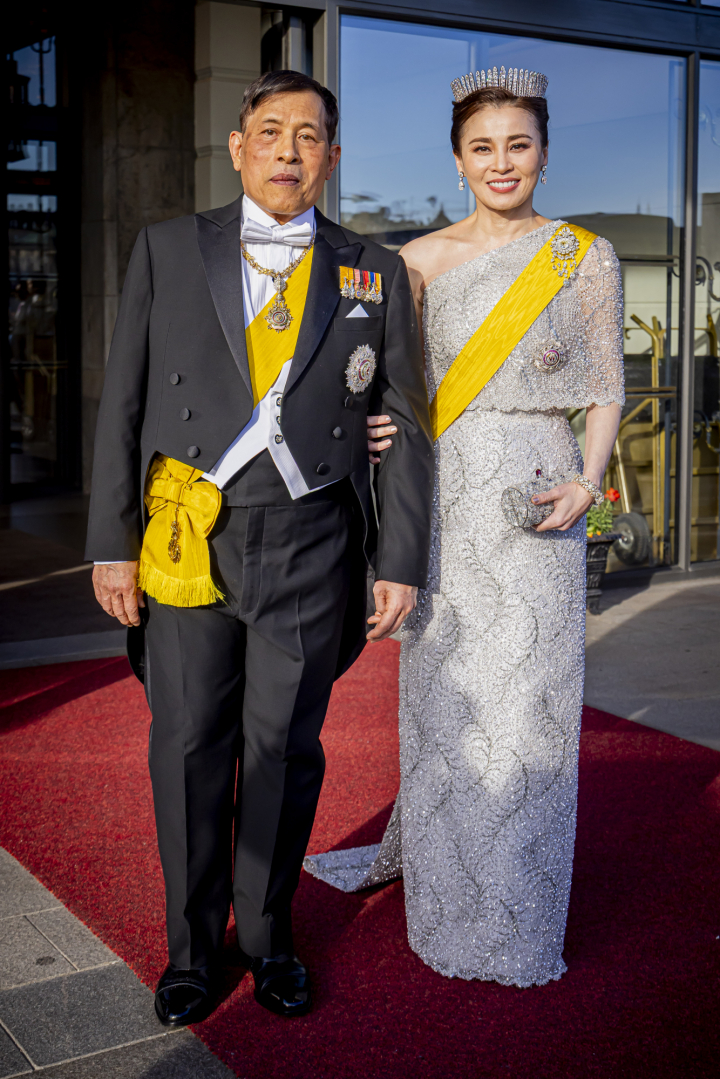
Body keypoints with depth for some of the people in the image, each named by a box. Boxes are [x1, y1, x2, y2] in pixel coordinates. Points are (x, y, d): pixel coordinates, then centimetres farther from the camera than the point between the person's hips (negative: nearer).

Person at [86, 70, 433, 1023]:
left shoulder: (375, 275, 6)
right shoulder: (167, 250, 5)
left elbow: (406, 429, 6)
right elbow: (123, 402, 4)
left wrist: (401, 563, 1)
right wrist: (112, 542, -2)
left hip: (310, 548, 0)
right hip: (190, 541, 0)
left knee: (286, 750, 9)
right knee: (189, 748, 7)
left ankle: (268, 936, 29)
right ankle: (193, 945, 26)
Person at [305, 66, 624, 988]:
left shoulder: (586, 258, 3)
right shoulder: (421, 260, 7)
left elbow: (606, 388, 4)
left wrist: (588, 480, -12)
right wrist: (381, 427, -11)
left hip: (535, 499, -2)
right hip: (441, 496, 2)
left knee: (526, 702, 1)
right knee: (439, 690, 9)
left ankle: (515, 919, 17)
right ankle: (425, 852, 32)